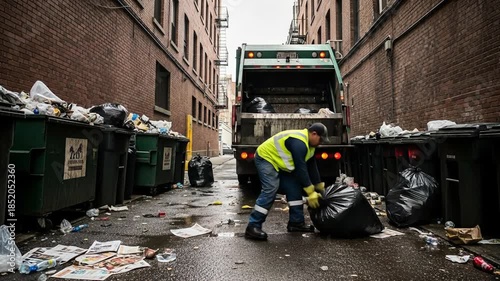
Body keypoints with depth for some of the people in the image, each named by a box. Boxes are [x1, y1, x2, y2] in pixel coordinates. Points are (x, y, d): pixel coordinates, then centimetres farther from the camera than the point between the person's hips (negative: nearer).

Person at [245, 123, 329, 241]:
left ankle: (296, 222, 13)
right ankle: (253, 227, -21)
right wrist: (310, 192, -25)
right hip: (266, 158, -10)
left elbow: (312, 167, 9)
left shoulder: (309, 144, 5)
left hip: (279, 163, 10)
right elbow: (301, 168, -30)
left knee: (294, 188, 5)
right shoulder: (299, 142, -28)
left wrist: (320, 187, 10)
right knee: (270, 190, -23)